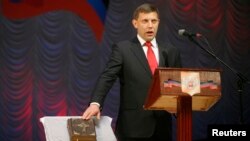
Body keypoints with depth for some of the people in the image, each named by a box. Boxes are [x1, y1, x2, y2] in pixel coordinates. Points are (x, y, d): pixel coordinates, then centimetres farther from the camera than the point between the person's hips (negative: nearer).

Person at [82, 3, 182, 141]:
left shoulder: (170, 51, 12)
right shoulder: (122, 49, 1)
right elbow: (107, 77, -9)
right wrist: (95, 103, -25)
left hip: (162, 123, 4)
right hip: (133, 124, -3)